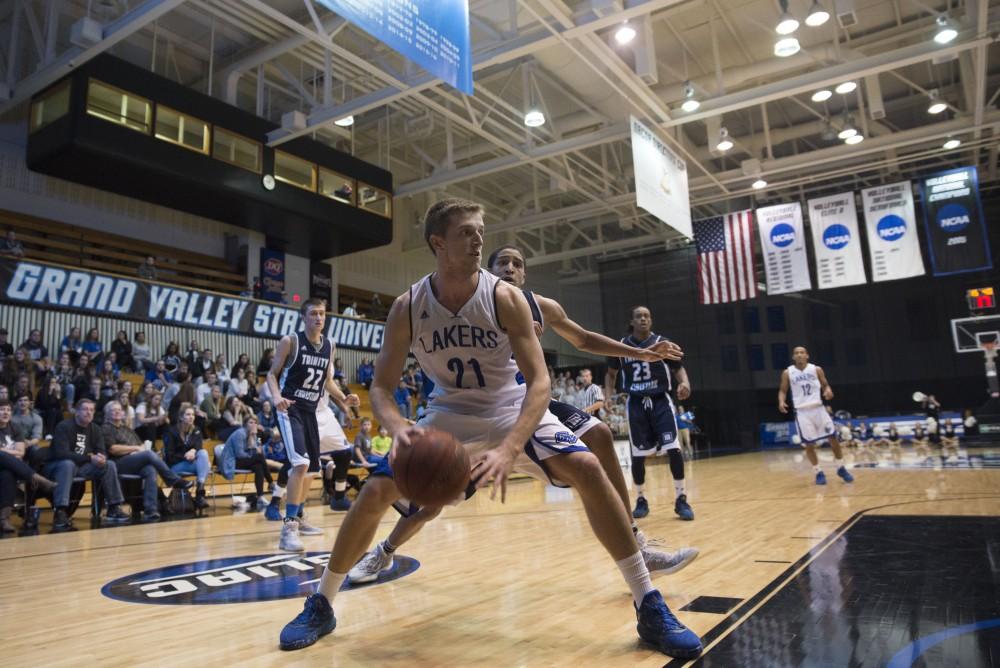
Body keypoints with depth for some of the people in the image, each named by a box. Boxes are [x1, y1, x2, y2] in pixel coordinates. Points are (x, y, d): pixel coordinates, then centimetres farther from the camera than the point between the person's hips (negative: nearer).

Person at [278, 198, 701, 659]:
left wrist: (509, 449, -40)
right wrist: (398, 429, -36)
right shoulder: (407, 308, -16)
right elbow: (381, 388, -11)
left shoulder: (505, 298, -21)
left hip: (513, 409, -1)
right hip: (450, 414, 1)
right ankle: (320, 606, 14)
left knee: (588, 470, -21)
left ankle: (649, 606, -7)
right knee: (376, 491, -10)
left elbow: (539, 382, -24)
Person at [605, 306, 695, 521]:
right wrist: (609, 395, -2)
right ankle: (641, 500, 19)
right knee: (637, 454, 2)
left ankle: (681, 499, 4)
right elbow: (611, 374, 14)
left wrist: (685, 382, -21)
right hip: (636, 403, 1)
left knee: (673, 449, -11)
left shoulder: (662, 343, -2)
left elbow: (678, 368, 2)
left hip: (661, 400, -1)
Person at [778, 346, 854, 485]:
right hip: (802, 411, -1)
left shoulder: (816, 370, 2)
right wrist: (781, 402, -13)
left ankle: (841, 468, 19)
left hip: (818, 408, 1)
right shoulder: (787, 373, 0)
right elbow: (783, 390, 7)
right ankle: (819, 472, 15)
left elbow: (825, 385, 9)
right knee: (808, 444, 1)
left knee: (833, 438, 1)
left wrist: (828, 391, -14)